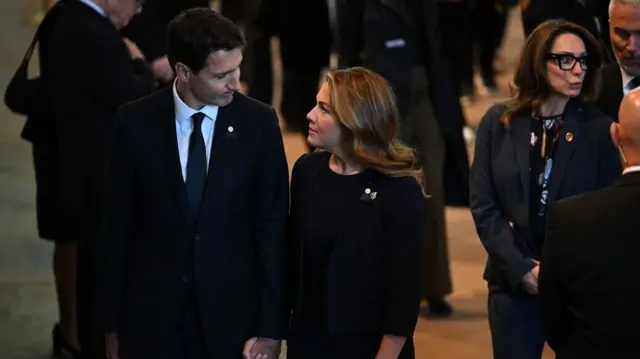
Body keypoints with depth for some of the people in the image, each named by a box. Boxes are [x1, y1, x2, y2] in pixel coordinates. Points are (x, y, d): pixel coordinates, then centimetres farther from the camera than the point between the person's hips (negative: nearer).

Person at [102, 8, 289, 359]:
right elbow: (119, 226, 0)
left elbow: (272, 227, -3)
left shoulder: (259, 123, -6)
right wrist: (113, 324, 1)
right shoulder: (136, 123, -5)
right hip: (152, 315, 0)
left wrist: (270, 327, -5)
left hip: (232, 315, 0)